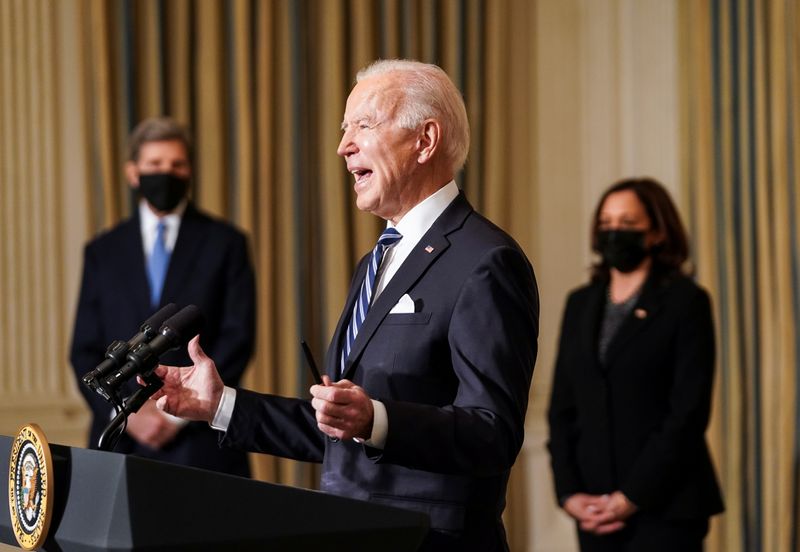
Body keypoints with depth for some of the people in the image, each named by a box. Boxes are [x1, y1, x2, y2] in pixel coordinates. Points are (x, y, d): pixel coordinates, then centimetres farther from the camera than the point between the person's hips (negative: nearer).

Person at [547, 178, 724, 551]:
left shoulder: (686, 302, -2)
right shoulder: (581, 304, 14)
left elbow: (689, 412, -9)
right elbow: (561, 408, 11)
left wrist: (633, 497, -12)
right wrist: (569, 493, -1)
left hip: (664, 506, -5)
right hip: (595, 507, 5)